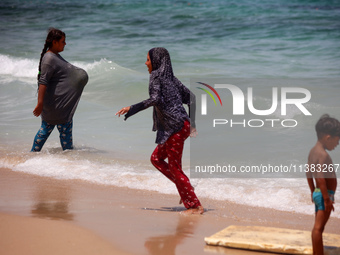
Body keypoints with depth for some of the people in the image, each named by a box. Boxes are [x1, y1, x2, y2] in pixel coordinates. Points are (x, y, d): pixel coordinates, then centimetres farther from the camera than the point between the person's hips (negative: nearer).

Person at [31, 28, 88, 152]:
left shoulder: (55, 56, 13)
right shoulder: (49, 59, -19)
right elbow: (43, 82, -24)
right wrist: (40, 103, -28)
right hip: (56, 102, -10)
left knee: (46, 128, 15)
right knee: (65, 128, 1)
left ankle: (33, 152, 22)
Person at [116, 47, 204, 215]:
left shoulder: (156, 76, -6)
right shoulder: (170, 78, 18)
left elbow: (155, 99, -22)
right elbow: (190, 97, 19)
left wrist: (132, 109, -18)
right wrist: (192, 124, 21)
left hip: (175, 127, -9)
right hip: (183, 125, 9)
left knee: (174, 167, -2)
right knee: (156, 158, 19)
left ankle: (195, 206, 1)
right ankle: (184, 188, 15)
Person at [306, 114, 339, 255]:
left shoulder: (313, 151, 8)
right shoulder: (323, 155, -21)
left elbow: (309, 172, 18)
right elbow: (320, 177, -28)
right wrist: (327, 199, -25)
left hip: (317, 193, 10)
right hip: (325, 194, -10)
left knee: (318, 227, 17)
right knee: (319, 227, -7)